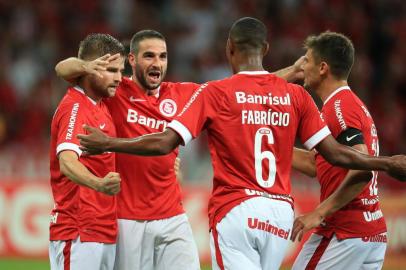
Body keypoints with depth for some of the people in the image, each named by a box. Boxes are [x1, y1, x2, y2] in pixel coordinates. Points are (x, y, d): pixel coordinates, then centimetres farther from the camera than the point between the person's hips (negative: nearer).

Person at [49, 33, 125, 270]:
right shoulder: (74, 108, -13)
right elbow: (67, 161, -29)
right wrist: (99, 184, -50)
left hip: (106, 231, 9)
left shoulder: (101, 106, 14)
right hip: (78, 234, -9)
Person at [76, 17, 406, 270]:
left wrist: (108, 143, 5)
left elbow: (165, 143, -7)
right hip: (281, 213, 4)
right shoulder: (295, 95, 7)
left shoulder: (215, 93, -2)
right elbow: (334, 152, 6)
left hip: (236, 210, -4)